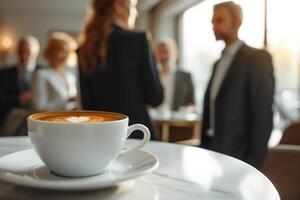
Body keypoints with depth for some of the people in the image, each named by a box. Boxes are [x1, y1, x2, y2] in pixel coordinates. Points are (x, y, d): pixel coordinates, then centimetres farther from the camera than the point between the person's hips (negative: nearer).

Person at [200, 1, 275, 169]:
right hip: (212, 149, 7)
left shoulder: (257, 58, -8)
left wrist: (253, 161, -16)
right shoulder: (220, 62, 14)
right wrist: (204, 146, 12)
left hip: (236, 155, -6)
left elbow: (263, 115, -14)